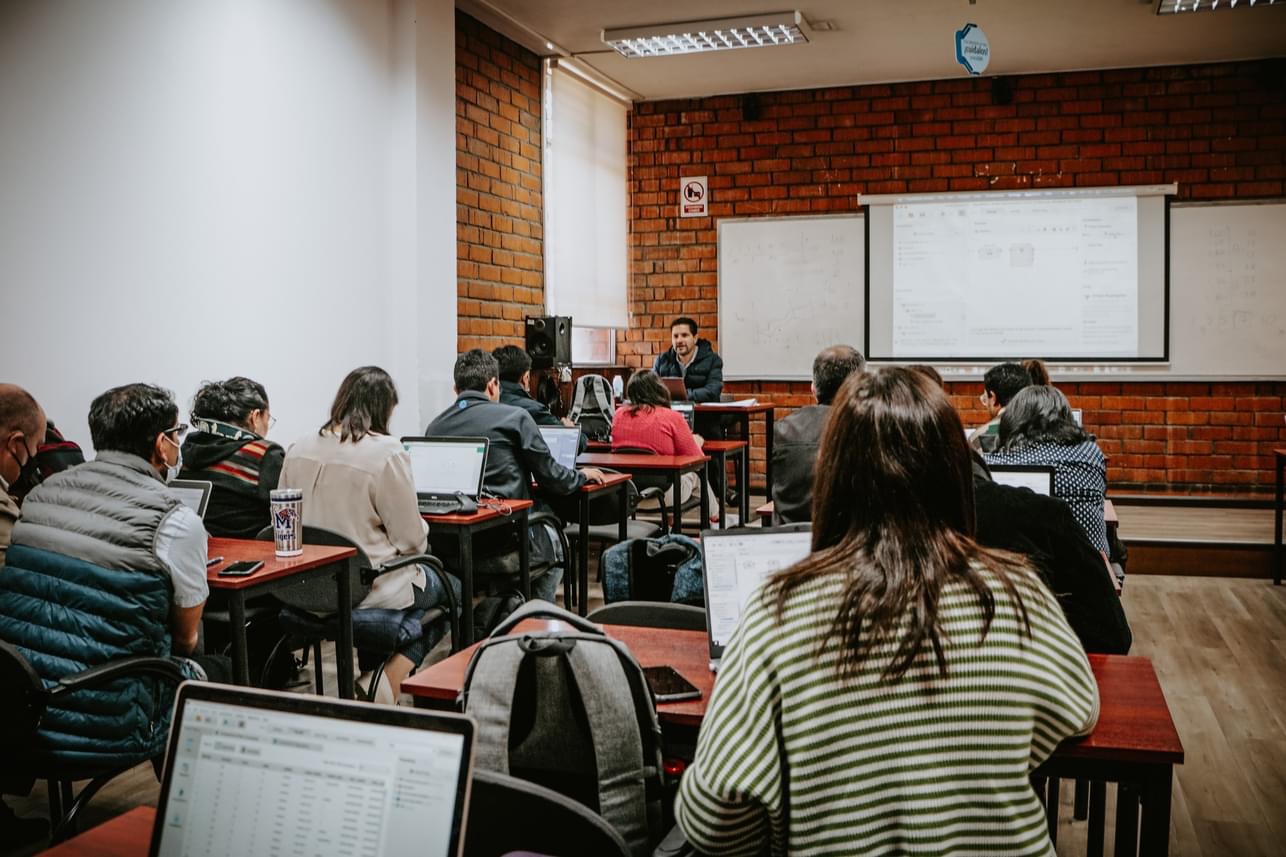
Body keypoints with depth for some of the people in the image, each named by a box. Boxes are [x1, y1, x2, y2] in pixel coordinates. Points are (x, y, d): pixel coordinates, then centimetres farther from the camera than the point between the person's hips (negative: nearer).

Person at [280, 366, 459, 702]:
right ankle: (384, 685, 7)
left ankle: (370, 678, 27)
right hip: (370, 589, -7)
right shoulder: (386, 452, -18)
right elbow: (411, 539, -15)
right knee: (451, 590, 20)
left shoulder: (298, 449, 0)